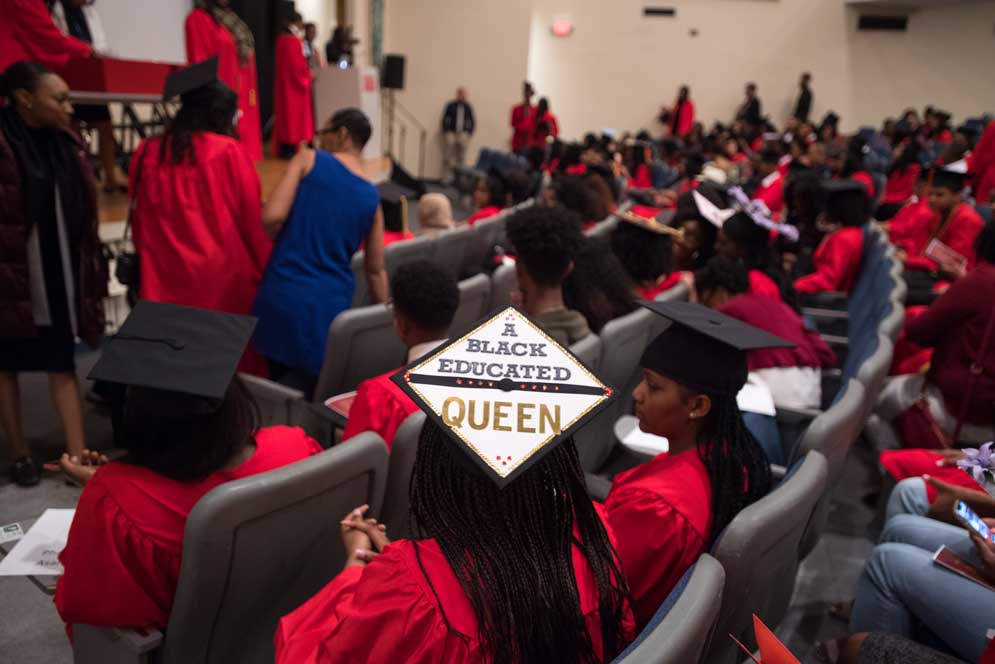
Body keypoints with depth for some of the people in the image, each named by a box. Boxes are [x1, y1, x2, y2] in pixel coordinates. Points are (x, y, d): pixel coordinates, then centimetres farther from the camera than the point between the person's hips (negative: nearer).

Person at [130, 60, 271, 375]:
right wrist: (267, 272, 9)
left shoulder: (147, 153, 3)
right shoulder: (229, 153, -9)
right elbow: (254, 222, -4)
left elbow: (139, 223, 12)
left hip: (164, 281, 4)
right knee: (235, 365, 10)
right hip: (223, 279, -3)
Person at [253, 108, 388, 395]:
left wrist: (283, 243, 9)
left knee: (282, 390, 14)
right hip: (331, 302, 2)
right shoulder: (372, 198, 9)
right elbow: (376, 270, 12)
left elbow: (272, 216, -12)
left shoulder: (308, 159, -1)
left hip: (284, 294, -2)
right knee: (315, 390, 13)